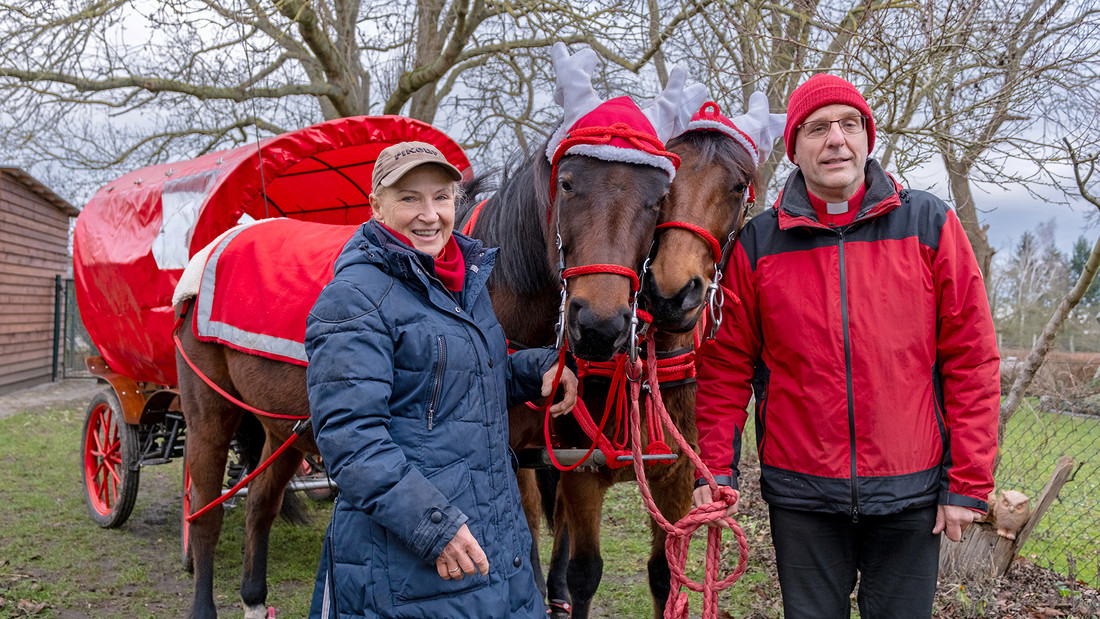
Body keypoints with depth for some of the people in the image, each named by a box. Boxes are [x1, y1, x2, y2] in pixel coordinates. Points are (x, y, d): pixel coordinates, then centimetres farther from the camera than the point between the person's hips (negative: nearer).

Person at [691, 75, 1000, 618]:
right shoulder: (757, 243, -1)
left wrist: (968, 482, -4)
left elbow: (971, 359, -2)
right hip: (801, 493, 0)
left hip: (909, 490, 0)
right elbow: (726, 366, 3)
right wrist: (715, 467, -2)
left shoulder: (929, 225, -2)